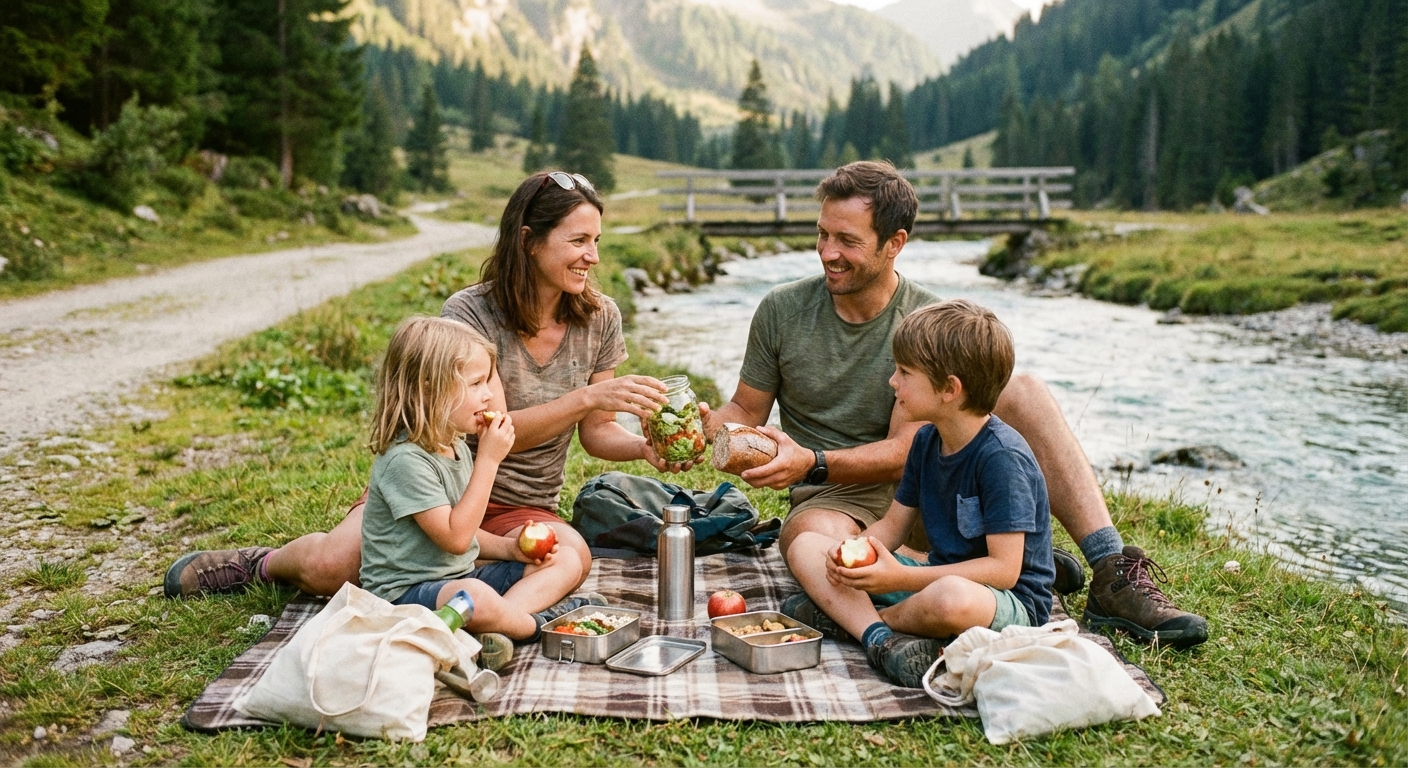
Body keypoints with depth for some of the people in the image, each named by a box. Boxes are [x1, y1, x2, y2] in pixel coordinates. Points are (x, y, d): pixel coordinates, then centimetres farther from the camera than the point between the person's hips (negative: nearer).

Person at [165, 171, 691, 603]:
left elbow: (596, 432, 3)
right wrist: (588, 396, -33)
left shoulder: (599, 319, -2)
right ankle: (269, 564, 14)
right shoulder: (470, 313, -15)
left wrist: (645, 448, -18)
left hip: (520, 510, 2)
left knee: (572, 556, -33)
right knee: (328, 566, -24)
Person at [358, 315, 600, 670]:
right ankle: (541, 622, -12)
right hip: (405, 592, -10)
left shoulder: (456, 447, 11)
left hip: (459, 576, 10)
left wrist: (510, 548, 0)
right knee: (475, 597, -42)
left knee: (567, 564, 5)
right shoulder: (404, 459, -20)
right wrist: (488, 461, -22)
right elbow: (455, 537, -24)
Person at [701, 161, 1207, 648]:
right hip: (834, 498, 0)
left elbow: (902, 453, -13)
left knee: (1023, 391, -19)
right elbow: (746, 411, 6)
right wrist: (700, 432, -17)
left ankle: (1114, 576, -24)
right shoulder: (782, 310, -3)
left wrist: (811, 461, -30)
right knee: (814, 541, -39)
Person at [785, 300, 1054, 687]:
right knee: (805, 546, -1)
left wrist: (903, 578, -27)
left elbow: (1004, 568, -25)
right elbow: (893, 525, 10)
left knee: (951, 598, -45)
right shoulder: (927, 440, 3)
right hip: (937, 578, 8)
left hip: (1012, 602, -8)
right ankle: (879, 637, -25)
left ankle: (845, 615, -15)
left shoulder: (1002, 456, -22)